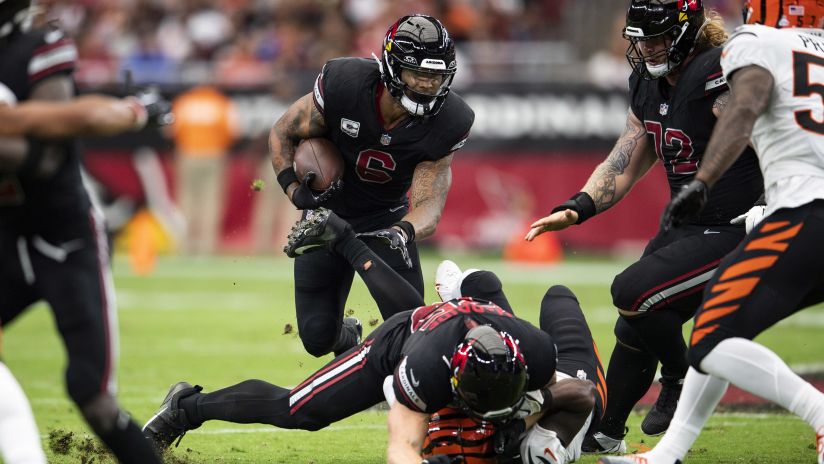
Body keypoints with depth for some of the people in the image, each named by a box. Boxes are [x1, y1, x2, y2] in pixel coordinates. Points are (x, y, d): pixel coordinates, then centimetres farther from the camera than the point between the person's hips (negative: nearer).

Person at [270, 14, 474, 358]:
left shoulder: (446, 125, -23)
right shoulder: (343, 84, -26)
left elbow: (429, 205, -24)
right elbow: (282, 133, -9)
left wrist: (403, 232, -46)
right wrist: (294, 190, -22)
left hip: (387, 218, 0)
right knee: (318, 338, 2)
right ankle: (347, 336, 40)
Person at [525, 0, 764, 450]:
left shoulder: (718, 79, -20)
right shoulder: (648, 84, 8)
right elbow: (624, 165, 14)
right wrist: (576, 208, 1)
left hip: (734, 233, -9)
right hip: (687, 227, 9)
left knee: (633, 292, -20)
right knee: (635, 329, 12)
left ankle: (681, 381, 3)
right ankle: (606, 434, 28)